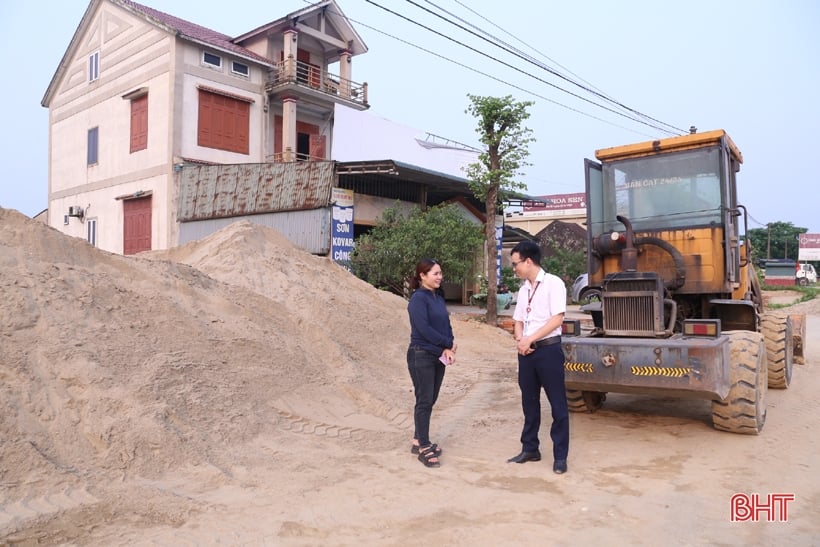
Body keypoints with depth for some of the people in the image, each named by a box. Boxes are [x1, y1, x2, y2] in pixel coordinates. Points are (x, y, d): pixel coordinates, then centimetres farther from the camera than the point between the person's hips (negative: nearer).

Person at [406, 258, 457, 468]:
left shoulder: (438, 297, 10)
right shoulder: (418, 298, -14)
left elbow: (446, 324, 8)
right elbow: (423, 328, -21)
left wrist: (447, 349, -9)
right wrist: (449, 344, -12)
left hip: (438, 356, 8)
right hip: (421, 356, -7)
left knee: (430, 400, 13)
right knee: (424, 401, -1)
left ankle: (419, 441, 25)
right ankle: (424, 448, 9)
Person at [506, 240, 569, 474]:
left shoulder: (553, 283, -8)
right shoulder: (524, 288, 14)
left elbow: (557, 318, -15)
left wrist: (530, 339, -15)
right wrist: (519, 340, -6)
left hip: (548, 349, -7)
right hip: (526, 352, 7)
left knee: (557, 404, 1)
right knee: (529, 403, 14)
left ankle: (560, 455, 10)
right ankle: (530, 449, 26)